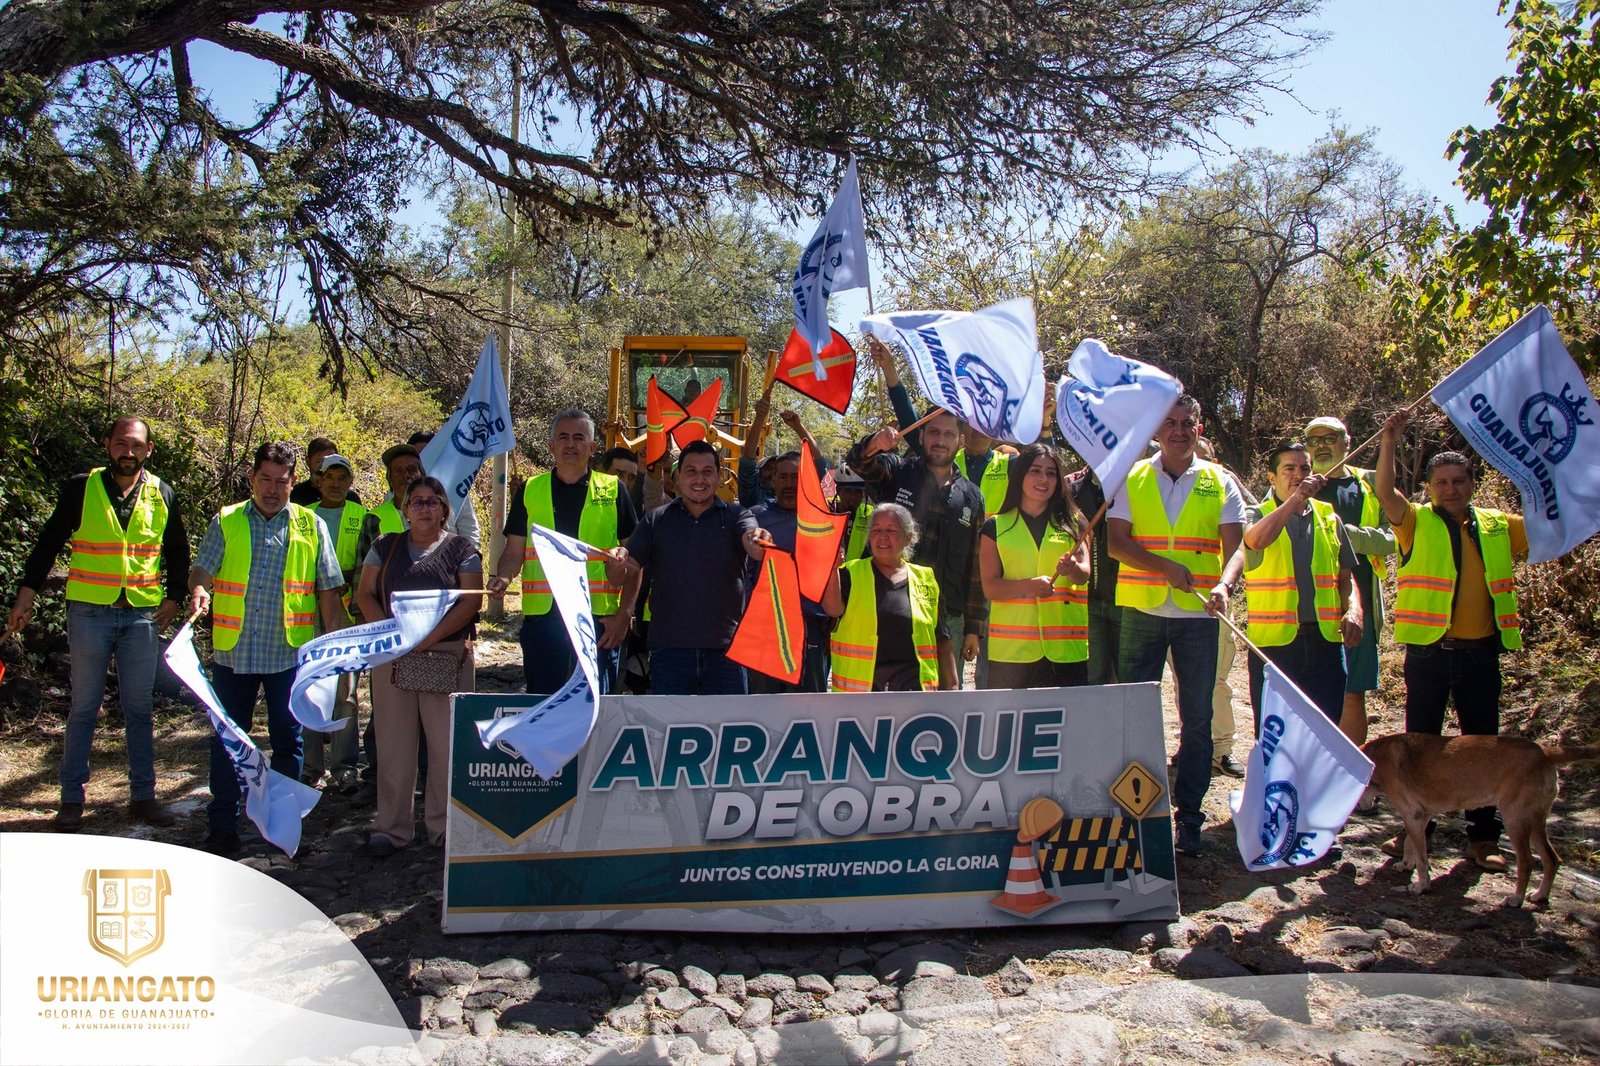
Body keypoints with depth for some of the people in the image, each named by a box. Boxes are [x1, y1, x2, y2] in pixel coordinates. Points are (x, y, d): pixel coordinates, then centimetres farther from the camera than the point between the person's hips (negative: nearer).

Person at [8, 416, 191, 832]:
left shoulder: (162, 495, 5)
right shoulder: (80, 488, -1)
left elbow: (178, 553, 15)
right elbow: (48, 543, 4)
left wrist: (174, 598, 5)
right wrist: (26, 595, -1)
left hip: (142, 614, 2)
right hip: (89, 611, -1)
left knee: (138, 709, 7)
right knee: (83, 708, 5)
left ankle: (143, 797, 15)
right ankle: (71, 799, 15)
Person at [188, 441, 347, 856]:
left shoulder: (311, 527, 5)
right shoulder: (225, 522, 6)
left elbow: (328, 590, 5)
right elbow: (201, 570, 1)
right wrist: (199, 590, -22)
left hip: (291, 653, 0)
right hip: (233, 651, 1)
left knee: (287, 739, 8)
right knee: (227, 740, 7)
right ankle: (222, 828, 18)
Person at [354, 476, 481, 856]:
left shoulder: (461, 550, 5)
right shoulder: (385, 547, 13)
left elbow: (470, 602, -4)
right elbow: (365, 594, 8)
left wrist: (429, 637, -15)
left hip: (447, 657, -2)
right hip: (392, 656, 2)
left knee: (446, 744, 0)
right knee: (394, 743, 5)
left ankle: (443, 825, 11)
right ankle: (391, 827, 15)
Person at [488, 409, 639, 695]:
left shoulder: (613, 491, 6)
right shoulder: (530, 491, 10)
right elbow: (514, 553, 11)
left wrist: (625, 614, -5)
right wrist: (503, 578, -10)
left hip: (598, 618, -1)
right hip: (542, 616, 2)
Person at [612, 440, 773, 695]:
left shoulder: (735, 516, 6)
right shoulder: (656, 520, 9)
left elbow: (755, 549, -14)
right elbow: (627, 571, 3)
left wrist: (760, 542, -38)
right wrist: (617, 560, -21)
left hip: (725, 648, -1)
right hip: (669, 647, 1)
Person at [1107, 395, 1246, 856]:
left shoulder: (1218, 482, 6)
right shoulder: (1132, 479, 6)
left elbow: (1236, 545, -1)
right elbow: (1116, 542, -3)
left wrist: (1223, 584, -21)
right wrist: (1166, 566, -17)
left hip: (1198, 614, 0)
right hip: (1143, 611, 0)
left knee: (1196, 719, 4)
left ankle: (1189, 815, 14)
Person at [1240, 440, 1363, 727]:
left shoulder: (1329, 518, 15)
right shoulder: (1257, 514, 3)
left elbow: (1345, 577, 17)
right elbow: (1257, 540, -22)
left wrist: (1353, 609, -2)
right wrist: (1295, 498, -20)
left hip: (1326, 640, 3)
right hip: (1274, 640, -3)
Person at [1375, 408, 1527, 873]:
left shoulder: (1498, 527, 10)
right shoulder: (1417, 523, 0)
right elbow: (1385, 493, -17)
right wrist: (1389, 444, -29)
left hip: (1480, 652, 2)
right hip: (1428, 650, -2)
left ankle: (1483, 836, 19)